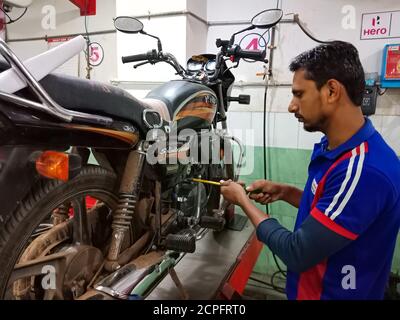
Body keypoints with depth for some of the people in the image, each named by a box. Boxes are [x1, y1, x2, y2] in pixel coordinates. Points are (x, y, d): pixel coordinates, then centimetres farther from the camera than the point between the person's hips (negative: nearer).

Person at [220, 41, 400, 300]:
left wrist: (243, 200, -16)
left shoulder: (363, 170, -32)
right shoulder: (333, 146, -1)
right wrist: (285, 192, -3)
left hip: (332, 293, -8)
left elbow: (297, 254, -28)